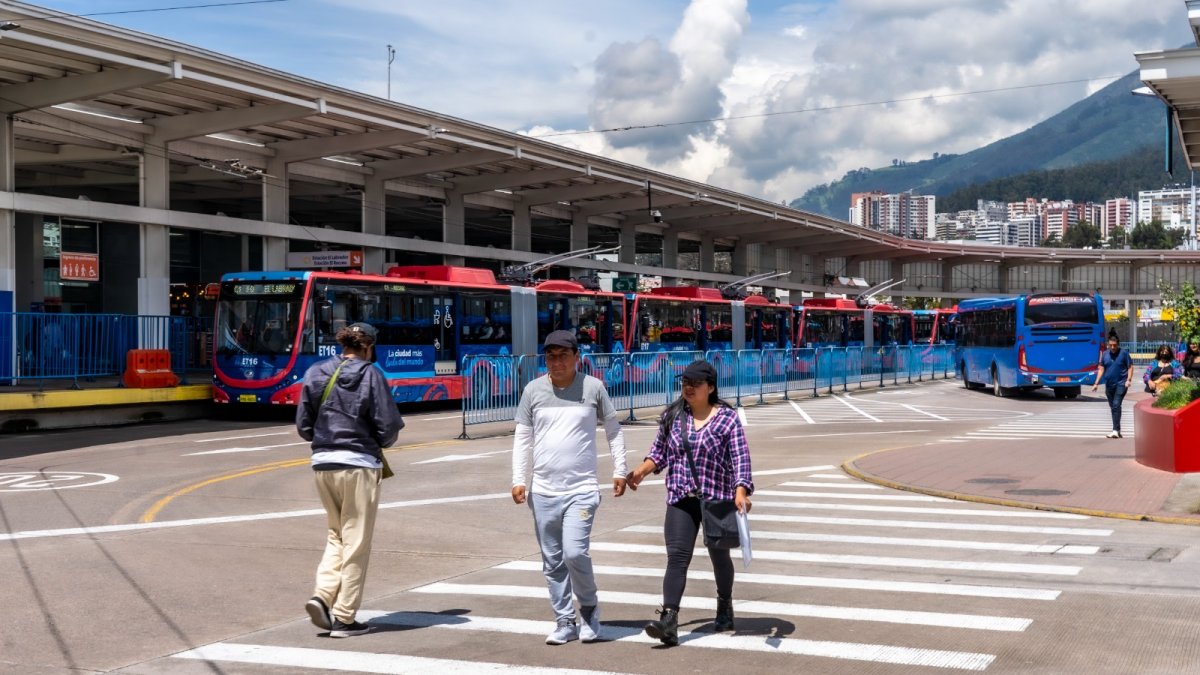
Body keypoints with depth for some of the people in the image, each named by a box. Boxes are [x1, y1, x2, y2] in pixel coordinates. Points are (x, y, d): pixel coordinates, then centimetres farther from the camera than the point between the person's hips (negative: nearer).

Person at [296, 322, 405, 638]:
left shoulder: (315, 373, 6)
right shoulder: (371, 375, -7)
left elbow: (303, 426, 7)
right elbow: (389, 428, -9)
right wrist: (377, 443, 12)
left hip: (323, 463, 5)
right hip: (359, 464, -5)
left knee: (336, 535, 20)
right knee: (356, 543, 4)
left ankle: (322, 595, 2)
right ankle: (344, 618, 7)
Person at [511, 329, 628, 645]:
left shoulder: (593, 387, 1)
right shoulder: (533, 390, 5)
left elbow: (613, 430, 10)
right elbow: (522, 437, 8)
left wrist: (619, 471, 7)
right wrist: (518, 480, 1)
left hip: (581, 489, -3)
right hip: (543, 491, 3)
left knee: (575, 553, -15)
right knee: (553, 562, 7)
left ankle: (589, 608, 11)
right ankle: (565, 622, 20)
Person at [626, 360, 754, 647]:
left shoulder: (728, 418, -6)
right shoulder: (672, 416, 6)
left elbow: (740, 458, -13)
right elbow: (660, 452, 15)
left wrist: (741, 491, -28)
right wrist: (641, 470, -3)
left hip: (717, 499, -2)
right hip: (681, 499, 2)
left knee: (719, 555, 14)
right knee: (677, 558, -11)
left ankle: (725, 607, 39)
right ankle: (669, 621, -19)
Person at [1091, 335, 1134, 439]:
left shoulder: (1124, 353, -3)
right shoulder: (1105, 354, 8)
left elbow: (1130, 367, -1)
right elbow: (1101, 369, 10)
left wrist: (1129, 380, -13)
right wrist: (1096, 383, 4)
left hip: (1121, 383, -5)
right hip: (1109, 384, 5)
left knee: (1116, 405, -17)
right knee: (1112, 407, 11)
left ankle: (1115, 430, -19)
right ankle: (1117, 430, 21)